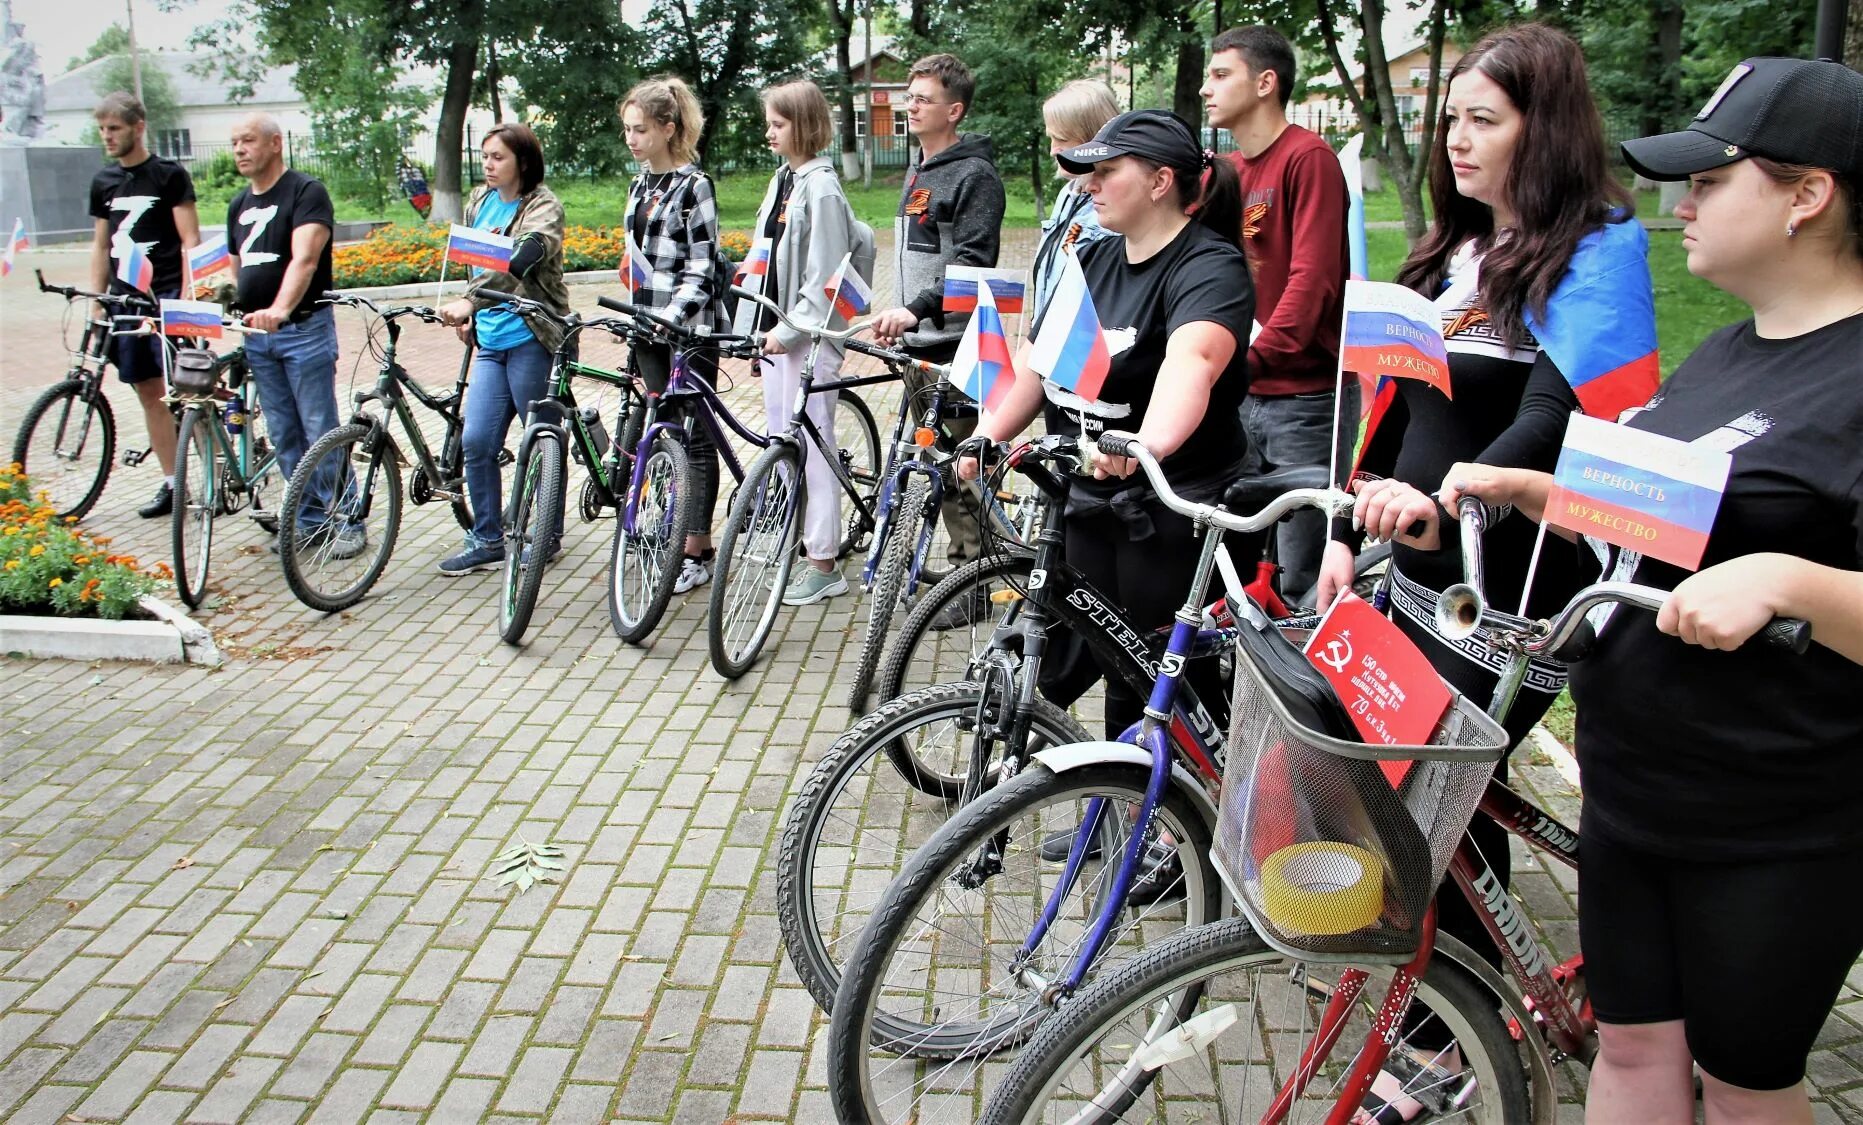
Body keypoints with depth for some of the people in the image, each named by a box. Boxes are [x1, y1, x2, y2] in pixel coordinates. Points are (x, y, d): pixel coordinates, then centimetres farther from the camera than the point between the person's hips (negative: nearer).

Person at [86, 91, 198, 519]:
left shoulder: (169, 175, -3)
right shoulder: (103, 182, 14)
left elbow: (190, 240, -8)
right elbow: (100, 246, 18)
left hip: (166, 296, -6)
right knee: (149, 392, 8)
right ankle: (171, 483, 14)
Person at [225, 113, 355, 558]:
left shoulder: (306, 192, -8)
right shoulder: (238, 205, 16)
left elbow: (305, 259, -23)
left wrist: (280, 309, -38)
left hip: (305, 329, -7)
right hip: (256, 335, 7)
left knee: (321, 432, -4)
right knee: (284, 436, 9)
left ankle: (347, 521, 5)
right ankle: (310, 518, 18)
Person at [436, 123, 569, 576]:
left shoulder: (543, 207, -9)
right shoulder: (479, 202, 13)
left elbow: (518, 262, -26)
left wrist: (471, 301, -37)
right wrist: (469, 317, 17)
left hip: (531, 339, -6)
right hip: (490, 340, 7)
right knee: (476, 442, 2)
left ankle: (546, 537, 18)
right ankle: (487, 539, 13)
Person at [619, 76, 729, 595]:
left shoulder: (694, 186, -10)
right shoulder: (640, 185, 14)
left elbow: (701, 268, -14)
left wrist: (672, 316, -26)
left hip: (688, 324, -8)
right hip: (649, 321, 8)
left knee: (693, 434, -3)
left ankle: (697, 552, 3)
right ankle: (674, 536, 19)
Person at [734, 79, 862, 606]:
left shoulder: (820, 187, -12)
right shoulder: (782, 181, 15)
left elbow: (823, 276, -16)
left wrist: (789, 330, -17)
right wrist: (755, 328, 13)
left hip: (807, 337, -9)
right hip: (775, 332, 9)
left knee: (812, 447, -5)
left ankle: (824, 565, 2)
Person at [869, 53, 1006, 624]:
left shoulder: (974, 175, -10)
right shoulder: (917, 170, 18)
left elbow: (972, 263, -21)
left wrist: (917, 308, -31)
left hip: (957, 342, -9)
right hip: (920, 341, 9)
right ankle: (958, 565, 23)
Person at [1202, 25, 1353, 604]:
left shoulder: (1308, 157, -9)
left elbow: (1312, 279, -18)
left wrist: (1254, 356, -27)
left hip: (1306, 395, -7)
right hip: (1241, 398, 7)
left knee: (1303, 573, -3)